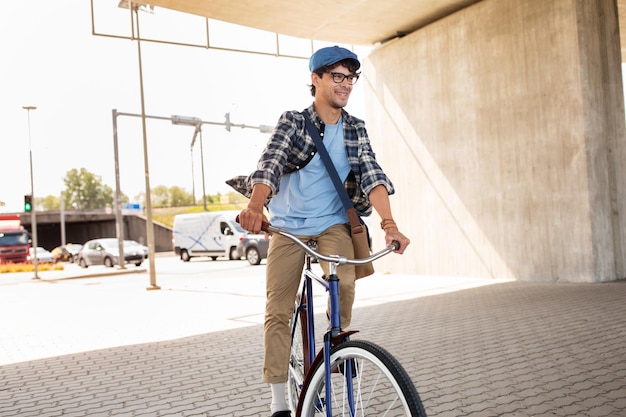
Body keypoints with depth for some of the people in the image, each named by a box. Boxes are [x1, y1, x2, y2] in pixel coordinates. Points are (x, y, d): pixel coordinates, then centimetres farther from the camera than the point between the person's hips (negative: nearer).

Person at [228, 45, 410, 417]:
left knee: (344, 282, -28)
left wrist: (389, 223, -24)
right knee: (278, 312, -5)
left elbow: (372, 176, -7)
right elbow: (269, 165, -20)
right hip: (288, 226, -1)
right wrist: (255, 208, -40)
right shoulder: (292, 122, -4)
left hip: (333, 223, 1)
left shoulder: (356, 129, 5)